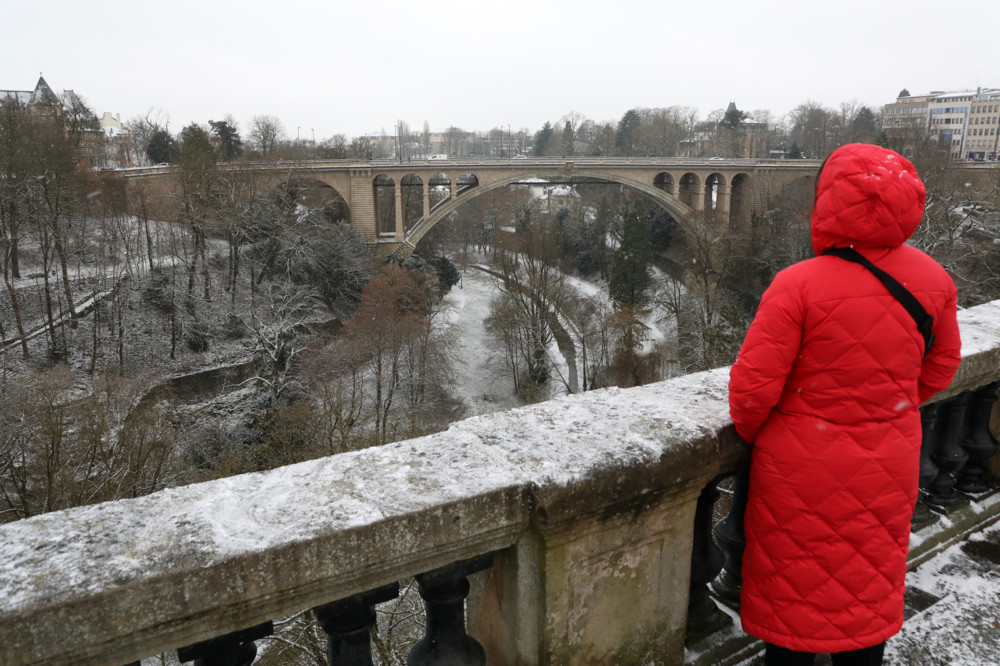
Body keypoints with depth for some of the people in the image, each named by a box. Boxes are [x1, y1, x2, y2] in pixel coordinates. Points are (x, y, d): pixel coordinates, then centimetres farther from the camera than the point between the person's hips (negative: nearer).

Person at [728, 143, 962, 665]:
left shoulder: (799, 285, -25)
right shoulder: (931, 279, -8)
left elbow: (753, 386, -22)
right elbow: (939, 368, 5)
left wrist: (749, 431, -1)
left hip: (804, 467, -4)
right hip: (887, 464, 5)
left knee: (793, 587, 16)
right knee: (869, 582, 25)